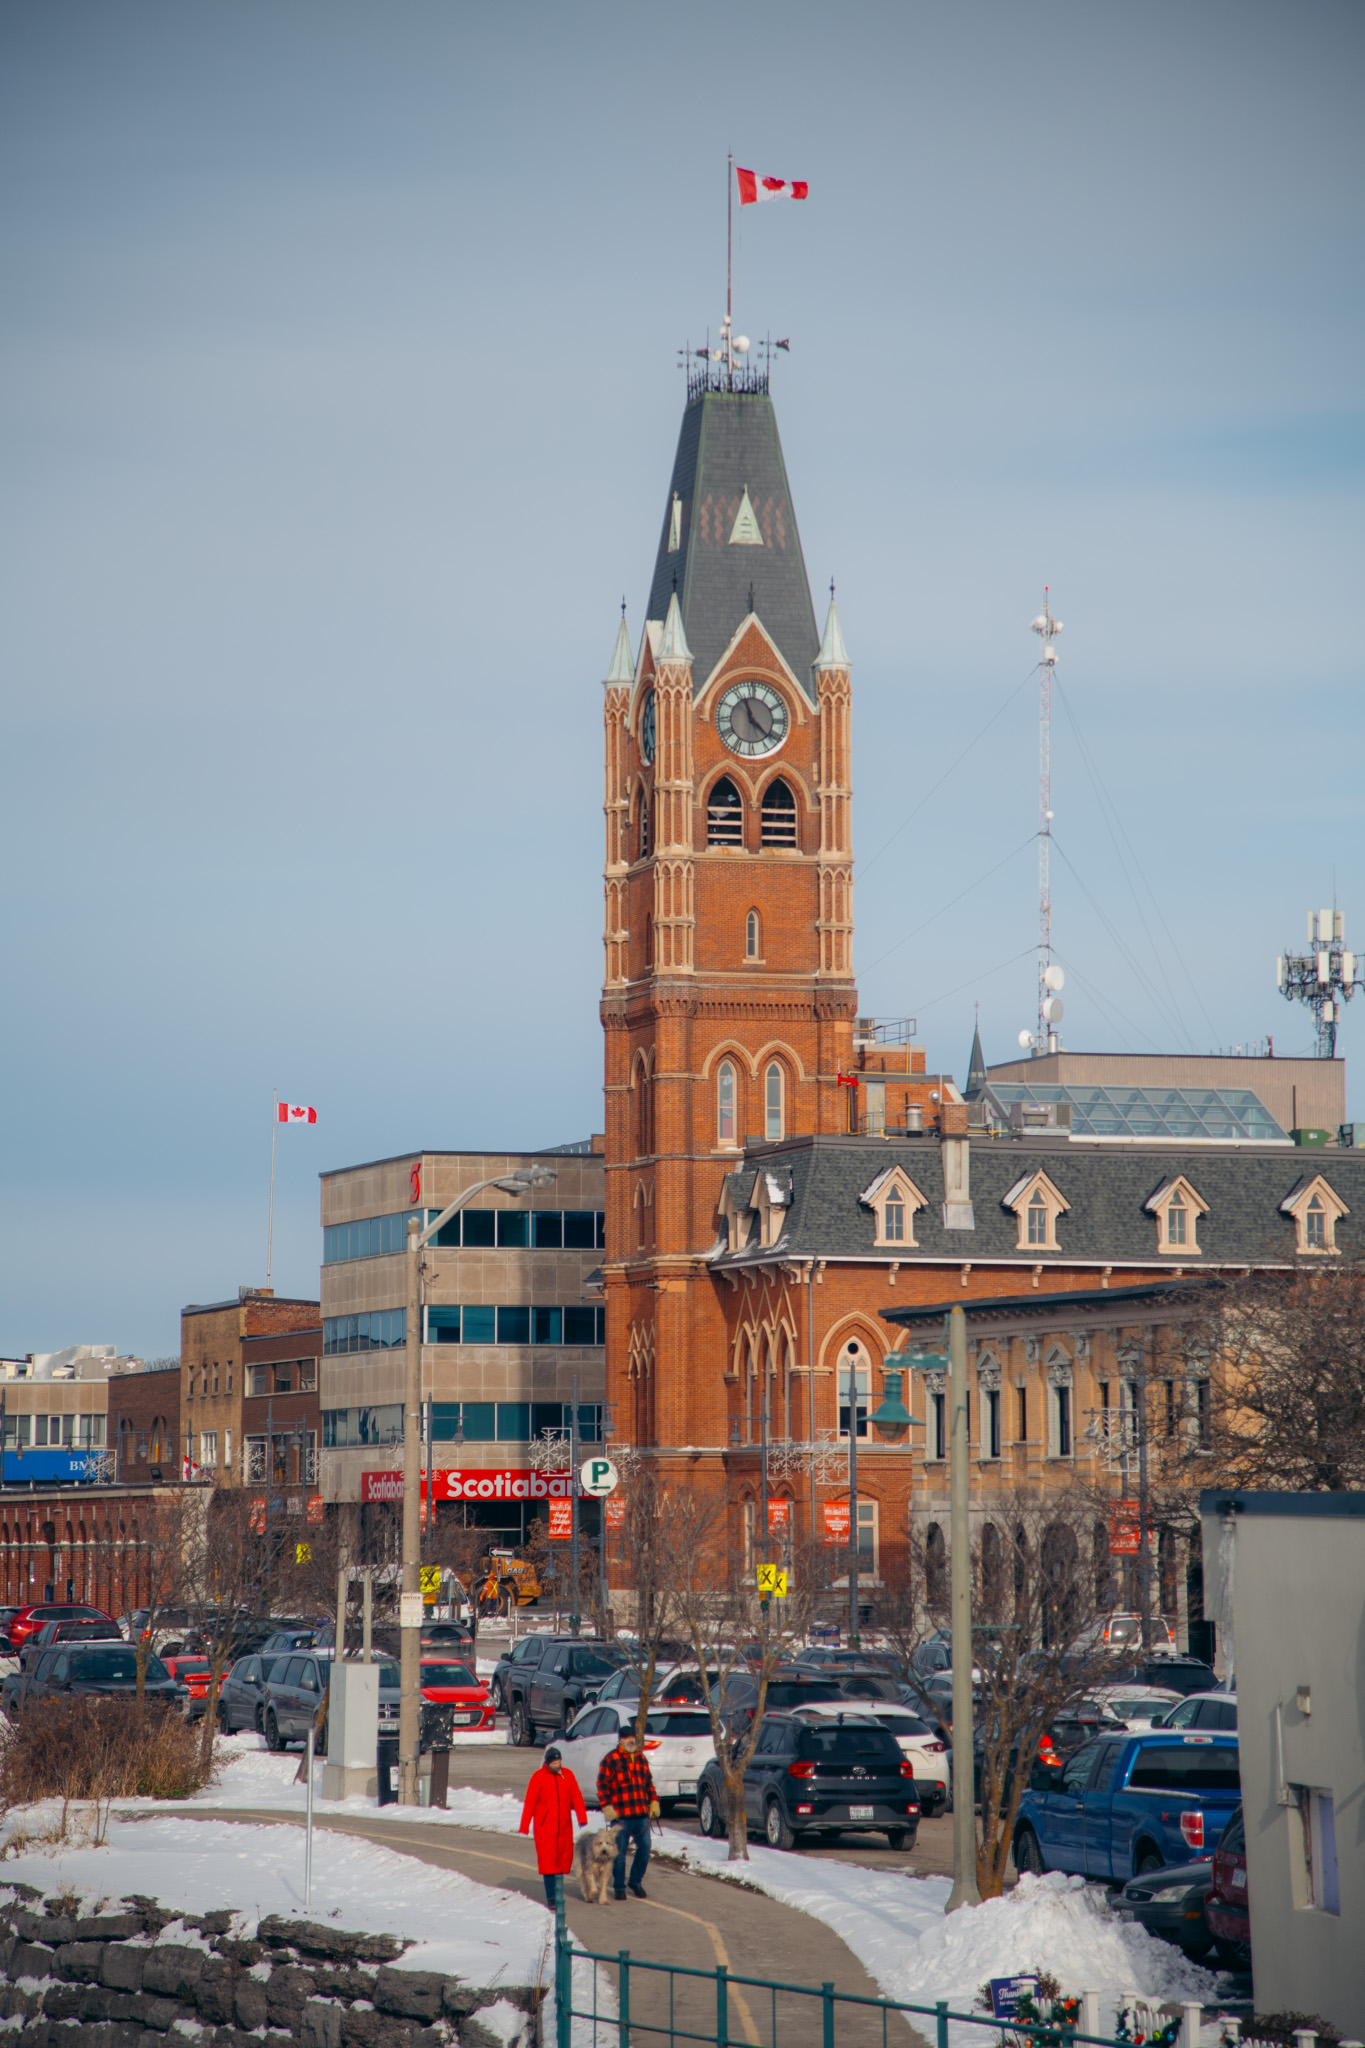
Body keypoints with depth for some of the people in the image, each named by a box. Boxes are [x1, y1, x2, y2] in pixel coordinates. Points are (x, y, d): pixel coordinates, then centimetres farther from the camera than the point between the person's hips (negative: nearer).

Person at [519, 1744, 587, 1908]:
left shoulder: (568, 1775, 5)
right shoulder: (538, 1777, -5)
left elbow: (576, 1798, 2)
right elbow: (530, 1802, -6)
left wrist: (582, 1818, -11)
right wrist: (524, 1827, -9)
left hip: (564, 1827, 4)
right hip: (544, 1827, -4)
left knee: (564, 1858, 6)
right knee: (547, 1861, -8)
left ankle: (557, 1892, 20)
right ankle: (551, 1898, -8)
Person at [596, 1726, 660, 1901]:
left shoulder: (640, 1758, 16)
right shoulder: (611, 1759, -2)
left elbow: (649, 1781, 24)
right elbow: (602, 1784, -4)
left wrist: (654, 1801, 14)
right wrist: (606, 1807, -12)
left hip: (642, 1814, 5)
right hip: (620, 1814, -5)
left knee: (644, 1847, 3)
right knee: (620, 1851, -1)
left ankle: (636, 1882, 20)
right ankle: (619, 1887, 10)